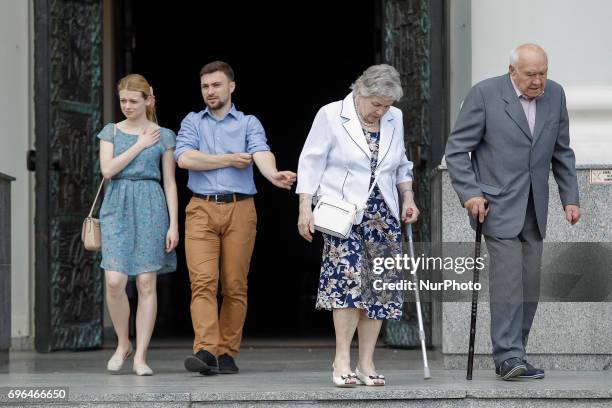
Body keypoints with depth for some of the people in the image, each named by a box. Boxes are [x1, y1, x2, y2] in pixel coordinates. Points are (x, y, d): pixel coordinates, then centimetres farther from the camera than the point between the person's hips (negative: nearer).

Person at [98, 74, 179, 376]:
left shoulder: (163, 136, 7)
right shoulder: (111, 132, 11)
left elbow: (170, 182, 5)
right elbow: (108, 169, -4)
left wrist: (173, 224, -2)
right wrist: (139, 145, -4)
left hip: (151, 208, -1)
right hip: (117, 207, 1)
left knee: (147, 283, -3)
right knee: (115, 281, -12)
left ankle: (140, 356, 1)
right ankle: (123, 343, 11)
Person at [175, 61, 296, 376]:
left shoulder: (249, 123, 10)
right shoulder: (192, 122, 14)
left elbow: (261, 154, -11)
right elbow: (184, 158, -4)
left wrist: (274, 174, -33)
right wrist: (229, 160, -3)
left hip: (239, 209, 0)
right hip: (201, 209, 0)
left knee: (235, 286, 0)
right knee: (203, 281, -12)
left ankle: (226, 353, 7)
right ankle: (205, 350, -21)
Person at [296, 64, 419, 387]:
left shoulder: (394, 119, 10)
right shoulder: (331, 116, -4)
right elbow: (311, 163, -4)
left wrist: (408, 198, 10)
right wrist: (305, 208, -9)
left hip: (382, 214, 5)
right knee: (349, 277, -19)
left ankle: (366, 363, 5)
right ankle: (342, 360, -16)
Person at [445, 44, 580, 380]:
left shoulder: (554, 95, 5)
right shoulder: (485, 94, -10)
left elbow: (562, 152, 14)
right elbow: (457, 149, -7)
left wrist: (570, 197, 8)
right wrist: (470, 193, -15)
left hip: (534, 208, 6)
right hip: (498, 203, -5)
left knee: (530, 285, 3)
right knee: (508, 279, -14)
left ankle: (511, 356, 10)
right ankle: (509, 357, -14)